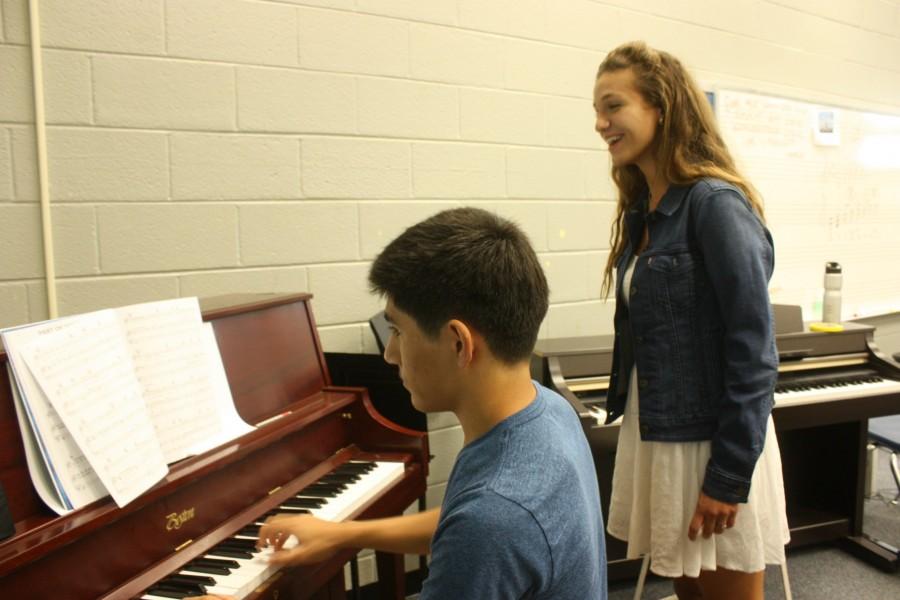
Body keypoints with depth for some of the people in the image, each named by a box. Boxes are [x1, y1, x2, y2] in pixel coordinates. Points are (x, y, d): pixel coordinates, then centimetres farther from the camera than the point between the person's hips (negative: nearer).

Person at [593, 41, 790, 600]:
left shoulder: (716, 202, -16)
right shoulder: (642, 210, 7)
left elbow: (755, 352, -19)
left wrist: (730, 476, -17)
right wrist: (631, 422, 14)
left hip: (712, 445, -7)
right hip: (653, 437, 7)